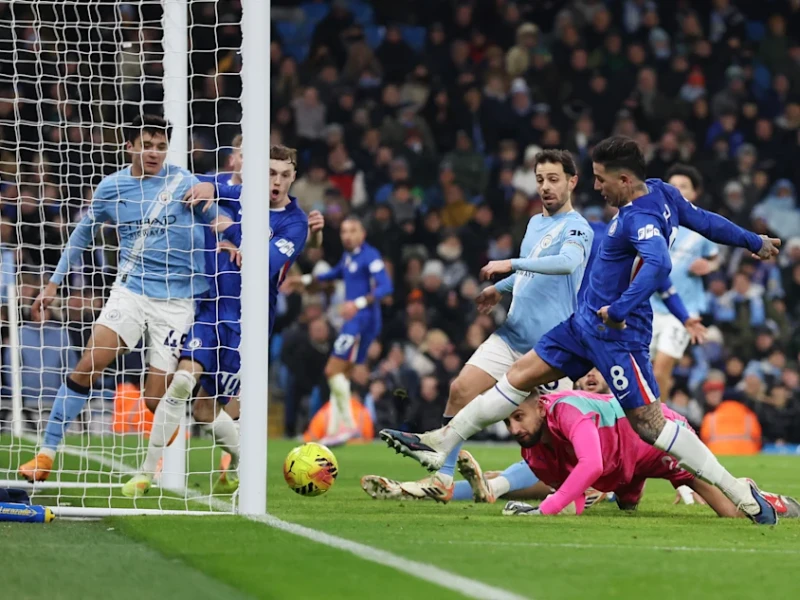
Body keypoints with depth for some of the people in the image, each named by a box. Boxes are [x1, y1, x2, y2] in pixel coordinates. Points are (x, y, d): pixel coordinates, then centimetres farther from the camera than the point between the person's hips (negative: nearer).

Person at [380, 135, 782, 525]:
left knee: (649, 423, -11)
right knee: (519, 377, 10)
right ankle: (440, 445, 16)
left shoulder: (641, 219, -24)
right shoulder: (660, 192, 4)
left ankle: (742, 495, -5)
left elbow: (658, 264, -41)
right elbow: (705, 220, 15)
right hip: (587, 322, 10)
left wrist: (619, 310, -44)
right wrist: (754, 242, 28)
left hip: (616, 332, -10)